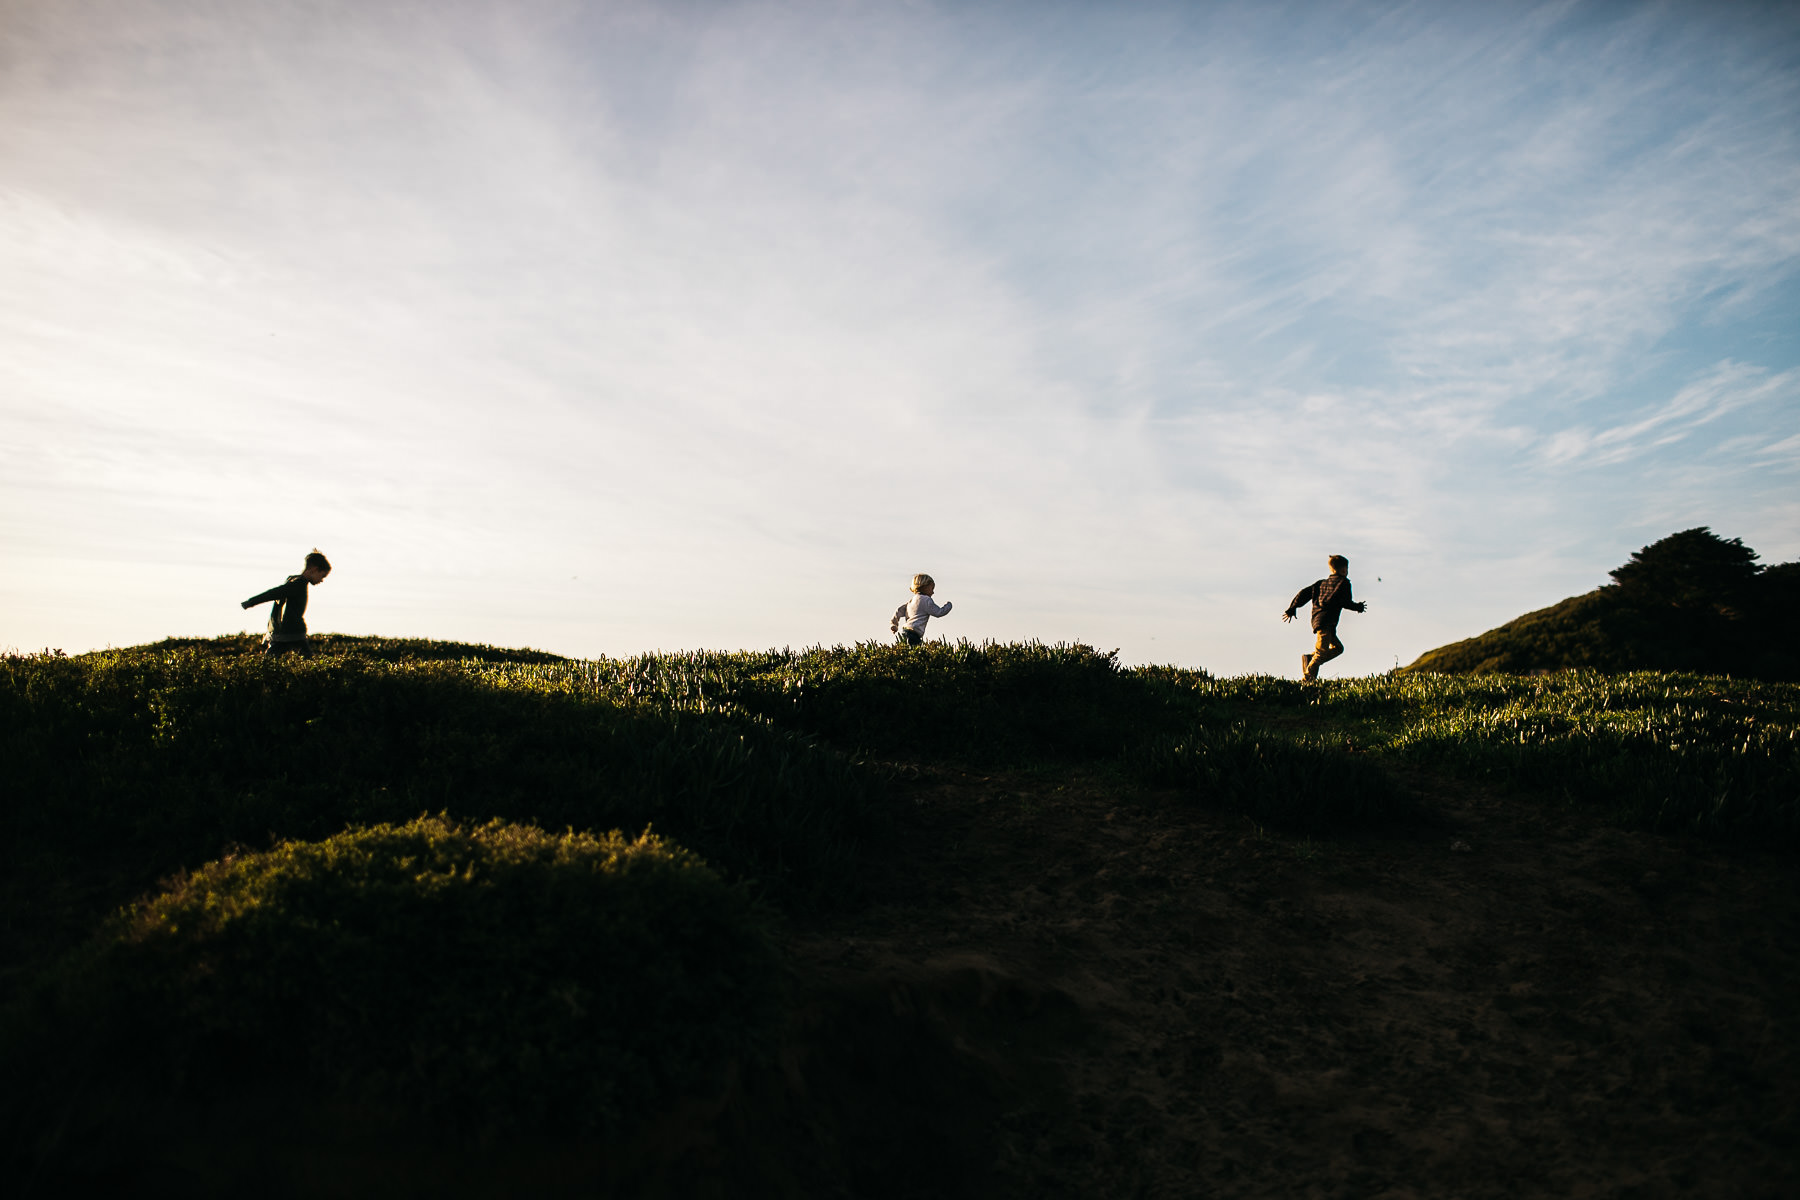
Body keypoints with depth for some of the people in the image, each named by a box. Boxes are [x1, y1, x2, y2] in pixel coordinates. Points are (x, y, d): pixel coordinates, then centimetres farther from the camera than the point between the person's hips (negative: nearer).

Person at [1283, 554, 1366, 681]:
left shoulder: (1322, 582, 22)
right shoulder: (1343, 582, 3)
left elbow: (1304, 593, 17)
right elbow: (1345, 601, -6)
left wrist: (1292, 609, 18)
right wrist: (1357, 607, 12)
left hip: (1316, 619, 8)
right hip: (1325, 622, -8)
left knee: (1338, 647, 15)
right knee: (1322, 652, -12)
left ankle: (1309, 658, 2)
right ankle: (1307, 678, -18)